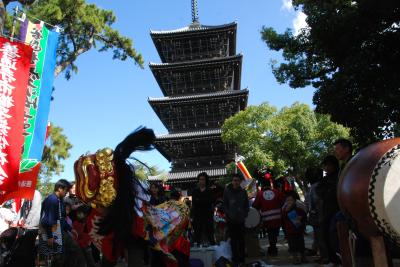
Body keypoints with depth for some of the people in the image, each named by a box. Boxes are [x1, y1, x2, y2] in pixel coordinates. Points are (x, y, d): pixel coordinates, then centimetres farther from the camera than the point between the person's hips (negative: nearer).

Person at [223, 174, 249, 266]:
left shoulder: (243, 192, 6)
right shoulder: (227, 191, 0)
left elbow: (246, 205, 12)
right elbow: (224, 205, 2)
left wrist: (245, 214, 2)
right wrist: (228, 214, -7)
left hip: (241, 219, 2)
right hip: (231, 220, -2)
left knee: (241, 239, 5)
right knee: (233, 239, 2)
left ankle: (241, 258, 15)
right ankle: (235, 258, 12)